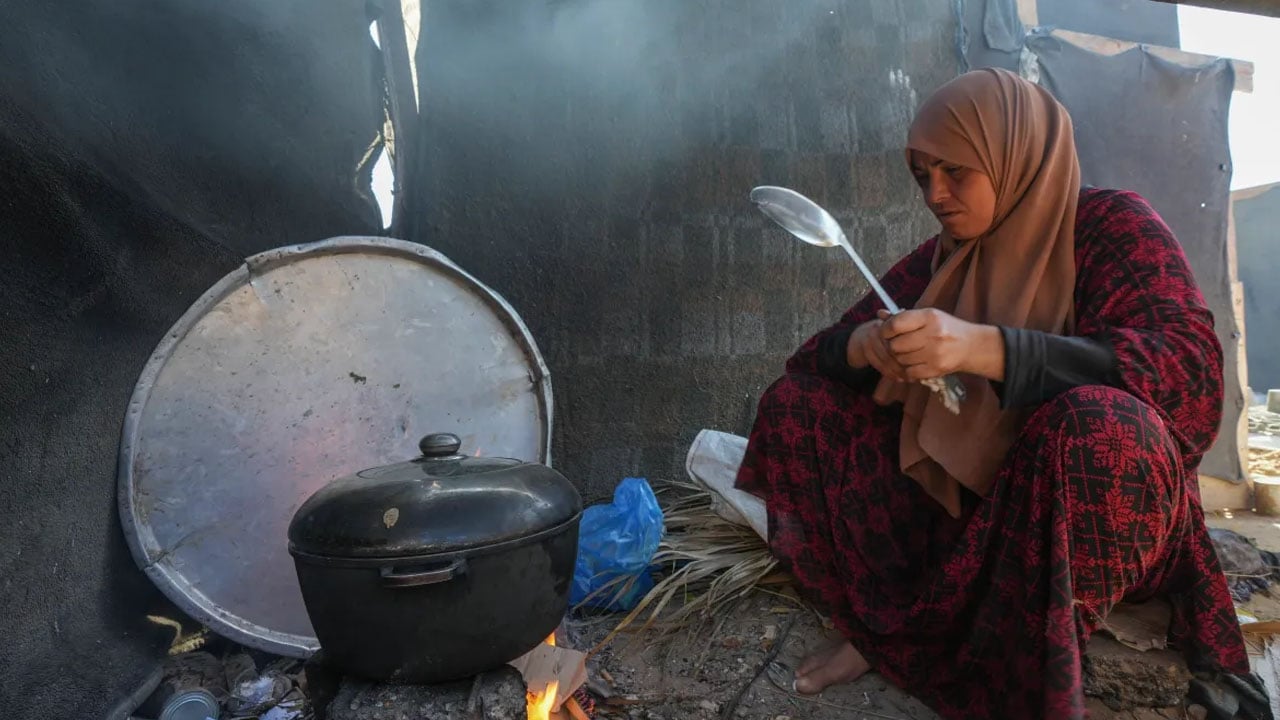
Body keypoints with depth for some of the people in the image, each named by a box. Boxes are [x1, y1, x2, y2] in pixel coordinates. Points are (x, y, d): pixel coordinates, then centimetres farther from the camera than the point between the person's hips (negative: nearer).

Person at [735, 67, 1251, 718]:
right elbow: (814, 359, 3)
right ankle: (882, 628, -10)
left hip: (1078, 505, -4)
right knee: (794, 404, -5)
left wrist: (984, 348, -35)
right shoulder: (940, 261, 5)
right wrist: (865, 343, -22)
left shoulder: (1110, 225, -6)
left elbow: (1193, 366, -23)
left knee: (1100, 424, -36)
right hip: (956, 502, 5)